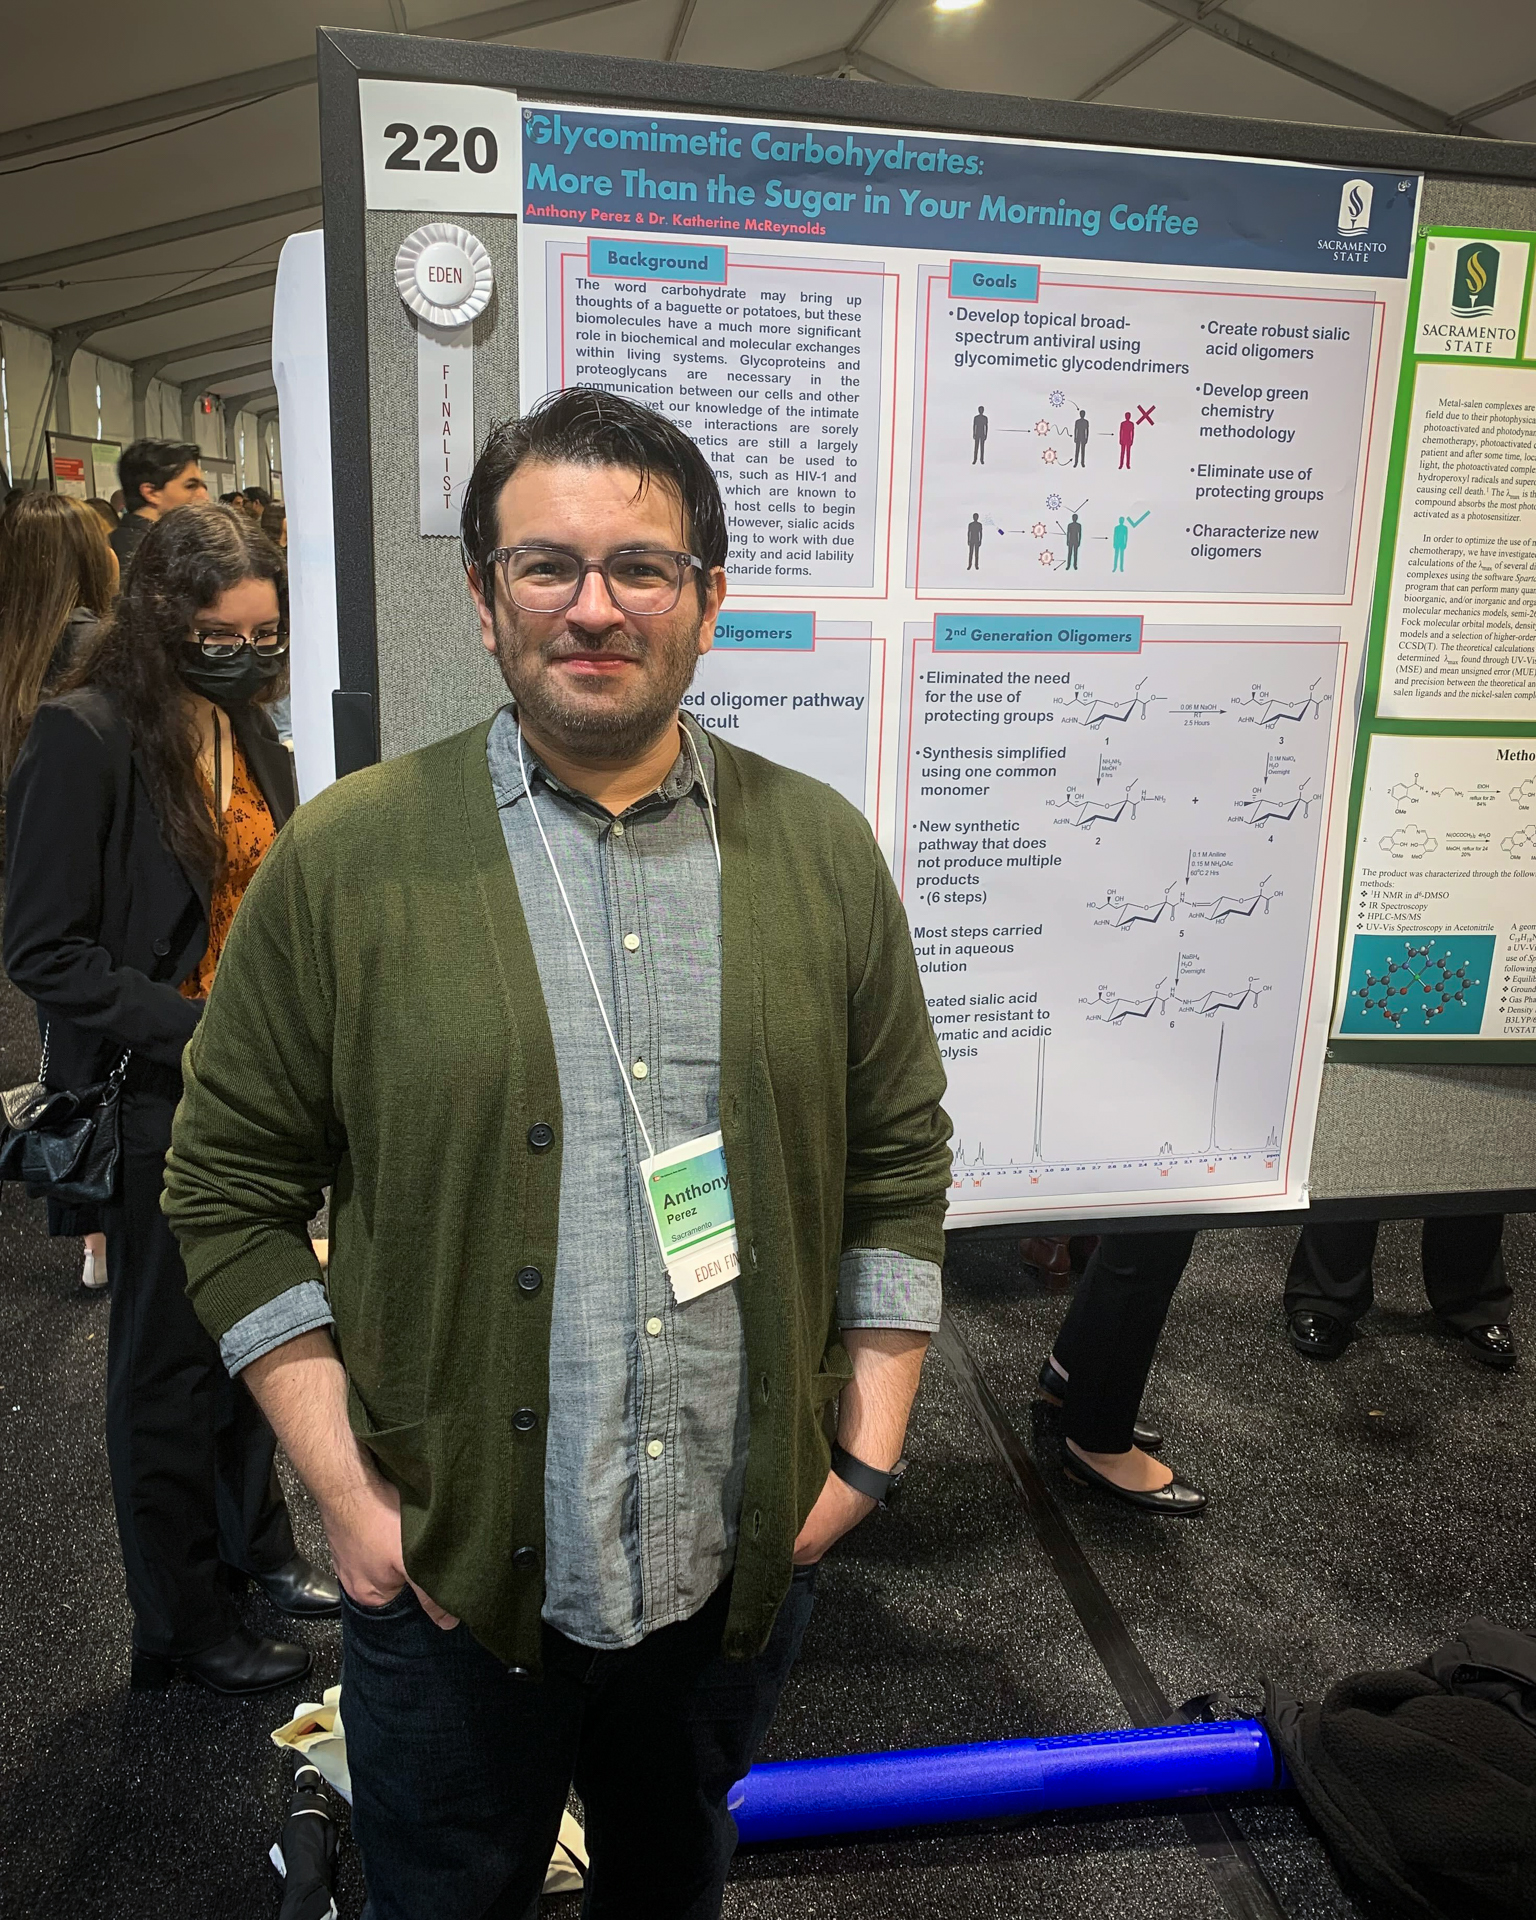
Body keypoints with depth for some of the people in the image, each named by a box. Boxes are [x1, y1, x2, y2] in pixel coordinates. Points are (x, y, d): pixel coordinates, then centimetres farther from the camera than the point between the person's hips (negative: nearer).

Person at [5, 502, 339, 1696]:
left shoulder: (249, 737, 9)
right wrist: (200, 1028, -23)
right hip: (159, 1103, -7)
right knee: (170, 1362, 8)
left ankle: (256, 1548, 41)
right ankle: (185, 1627, 27)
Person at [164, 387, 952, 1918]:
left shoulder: (823, 850, -3)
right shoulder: (347, 857, -10)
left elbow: (901, 1164, 2)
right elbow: (232, 1186, -5)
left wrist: (869, 1451, -1)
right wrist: (345, 1489, -8)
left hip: (746, 1561, 2)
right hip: (454, 1575, -1)